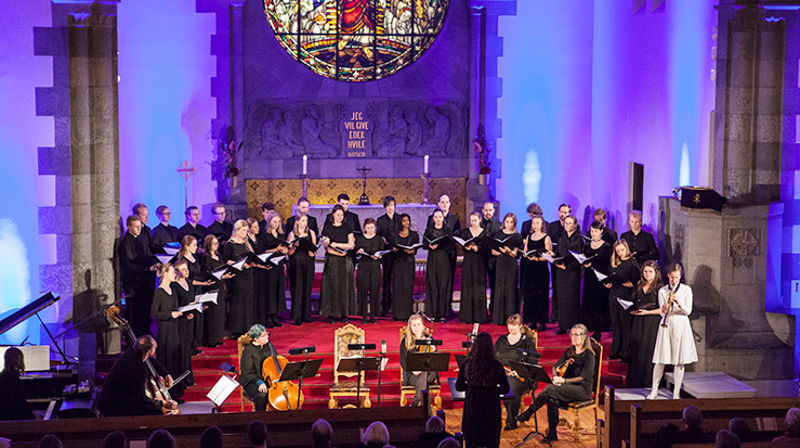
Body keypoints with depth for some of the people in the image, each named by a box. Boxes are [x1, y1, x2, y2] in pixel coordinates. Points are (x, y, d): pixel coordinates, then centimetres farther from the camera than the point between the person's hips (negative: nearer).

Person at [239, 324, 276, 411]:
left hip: (268, 379, 5)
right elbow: (247, 372, -13)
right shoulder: (248, 351, -12)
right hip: (252, 381, -5)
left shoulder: (269, 345, 7)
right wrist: (259, 383, -26)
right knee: (261, 396, -35)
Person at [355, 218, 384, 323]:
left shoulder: (379, 239, 8)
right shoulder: (360, 238, 7)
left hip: (375, 267, 1)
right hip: (363, 267, 0)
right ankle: (364, 316, 3)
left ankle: (373, 316, 4)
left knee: (374, 291, -2)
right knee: (363, 291, -3)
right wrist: (359, 251, -13)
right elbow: (356, 251, 9)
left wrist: (377, 256, -13)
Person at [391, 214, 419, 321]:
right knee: (397, 287, -3)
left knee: (407, 287, -6)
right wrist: (394, 249, -12)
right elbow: (392, 248, 10)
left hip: (409, 262, -1)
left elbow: (415, 250, 0)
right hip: (397, 262, 2)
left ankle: (407, 313, -4)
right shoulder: (395, 235, 12)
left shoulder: (414, 235, 7)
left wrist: (410, 251, -20)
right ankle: (397, 314, 0)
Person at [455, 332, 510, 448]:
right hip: (491, 408, -1)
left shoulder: (467, 363, -12)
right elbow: (506, 389, -6)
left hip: (472, 407, 1)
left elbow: (458, 387, -2)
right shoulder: (496, 365, -15)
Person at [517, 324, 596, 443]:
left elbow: (583, 377, -16)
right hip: (569, 388, 6)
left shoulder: (589, 355, -7)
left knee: (551, 388, -29)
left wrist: (564, 380, -25)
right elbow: (555, 367, 13)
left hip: (583, 390, -6)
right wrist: (556, 376, -9)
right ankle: (552, 434, -27)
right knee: (552, 399, -29)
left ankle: (527, 413, -20)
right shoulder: (569, 352, 14)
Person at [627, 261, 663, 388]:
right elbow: (633, 303, 23)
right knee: (635, 352, 5)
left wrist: (647, 312, -15)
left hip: (652, 324, -6)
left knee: (649, 352, -4)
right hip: (638, 324, 6)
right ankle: (634, 381, 13)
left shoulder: (660, 288, -6)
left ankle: (647, 383, 4)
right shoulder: (639, 286, 13)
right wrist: (632, 310, 4)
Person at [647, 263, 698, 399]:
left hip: (681, 325, 0)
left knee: (680, 360, 0)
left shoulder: (686, 289, 3)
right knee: (660, 359, -1)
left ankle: (676, 392, 7)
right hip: (666, 324, 1)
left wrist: (680, 303, -20)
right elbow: (662, 312, 4)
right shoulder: (662, 290, 7)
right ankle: (654, 390, 9)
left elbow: (688, 311, -2)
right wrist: (664, 310, -19)